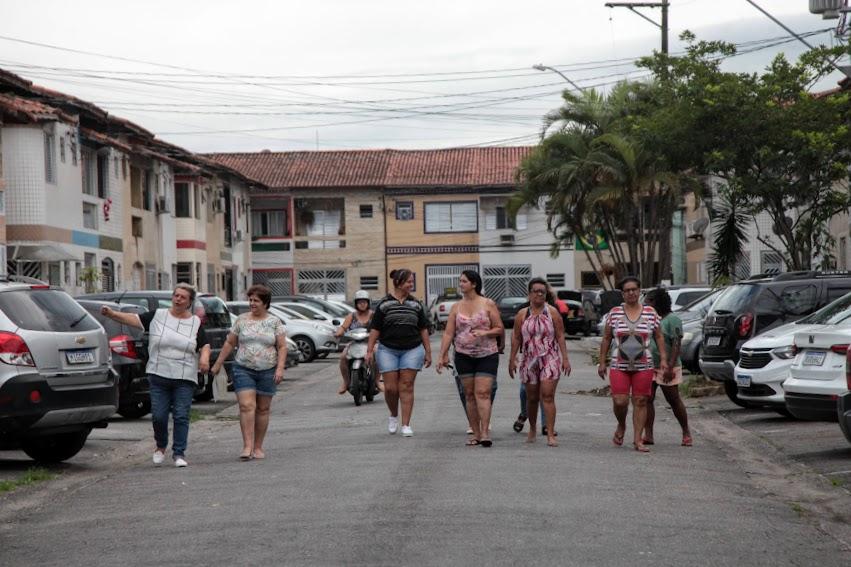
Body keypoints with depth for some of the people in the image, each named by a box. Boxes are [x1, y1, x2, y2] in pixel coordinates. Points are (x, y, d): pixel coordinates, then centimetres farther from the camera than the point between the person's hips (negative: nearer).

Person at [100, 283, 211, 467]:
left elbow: (205, 345, 8)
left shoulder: (195, 323, 7)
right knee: (158, 416, -1)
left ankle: (179, 454, 5)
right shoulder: (158, 316, 5)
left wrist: (204, 357, -14)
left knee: (181, 416, -4)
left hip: (184, 379, 0)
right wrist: (111, 313, -14)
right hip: (158, 376, 0)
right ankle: (161, 446, 25)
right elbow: (134, 319, -1)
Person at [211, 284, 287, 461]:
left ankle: (258, 447, 13)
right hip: (243, 369, 0)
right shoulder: (242, 320, 6)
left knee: (263, 409, 5)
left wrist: (280, 368, -10)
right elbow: (229, 343, 12)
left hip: (267, 372, 0)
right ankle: (247, 446, -17)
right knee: (247, 406, -13)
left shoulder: (274, 322, 4)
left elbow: (282, 347, 1)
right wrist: (218, 364, 11)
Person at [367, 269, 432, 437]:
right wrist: (369, 350, -6)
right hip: (388, 350, -1)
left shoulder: (416, 304, 8)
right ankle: (393, 416, 24)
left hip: (412, 350, 1)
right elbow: (375, 329, 1)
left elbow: (423, 329, 11)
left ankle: (406, 425, -1)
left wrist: (428, 352, 9)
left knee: (406, 386, -4)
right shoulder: (384, 304, 1)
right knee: (390, 388, -3)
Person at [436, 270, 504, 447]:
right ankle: (476, 433, 11)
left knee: (483, 393, -13)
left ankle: (485, 432, -18)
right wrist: (442, 356, -4)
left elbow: (500, 329, 0)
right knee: (469, 394, 5)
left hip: (487, 355, -3)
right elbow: (448, 333, 4)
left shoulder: (488, 304, -1)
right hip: (463, 355, 3)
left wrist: (485, 332, -18)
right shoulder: (456, 307, 8)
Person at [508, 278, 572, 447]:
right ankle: (532, 430, 31)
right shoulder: (522, 315, 6)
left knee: (548, 396, -12)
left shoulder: (552, 312, 1)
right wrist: (512, 359, 6)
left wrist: (565, 358, -5)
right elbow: (516, 338, 9)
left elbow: (560, 336, 0)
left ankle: (551, 435, -13)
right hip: (530, 360, 3)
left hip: (550, 359, -3)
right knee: (532, 398, 11)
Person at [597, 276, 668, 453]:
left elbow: (659, 337, 9)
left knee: (640, 402, 0)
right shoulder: (614, 313, 3)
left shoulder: (650, 312, 4)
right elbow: (606, 339, 8)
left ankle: (637, 440, 6)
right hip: (619, 366, 0)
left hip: (643, 366, 0)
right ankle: (621, 426, 23)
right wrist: (602, 362, 5)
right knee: (620, 402, -8)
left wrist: (664, 359, 0)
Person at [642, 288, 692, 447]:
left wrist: (670, 367, -23)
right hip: (649, 367, 6)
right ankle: (648, 435, -5)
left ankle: (686, 433, 18)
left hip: (666, 368, -6)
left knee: (674, 401, 3)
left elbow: (676, 345, -16)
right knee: (647, 399, -5)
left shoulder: (672, 320, -10)